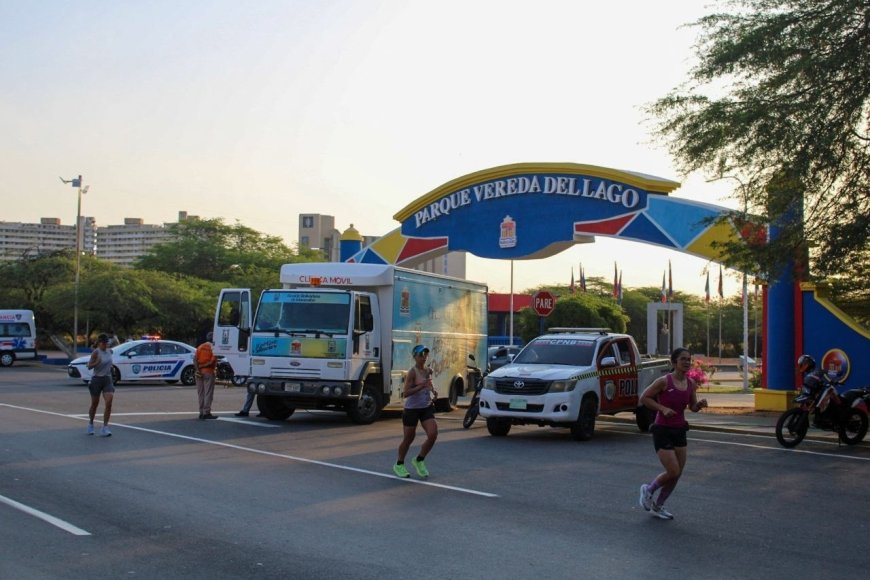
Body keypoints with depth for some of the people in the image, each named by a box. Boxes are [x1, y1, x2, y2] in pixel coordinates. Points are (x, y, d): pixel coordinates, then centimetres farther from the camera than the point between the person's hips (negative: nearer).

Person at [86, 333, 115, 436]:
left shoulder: (110, 351, 7)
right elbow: (89, 366, -13)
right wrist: (96, 363, -28)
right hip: (97, 379, -4)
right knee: (95, 404, 9)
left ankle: (104, 428, -10)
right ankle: (90, 424, 32)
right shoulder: (96, 352, -11)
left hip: (107, 379, 4)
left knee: (108, 403, -12)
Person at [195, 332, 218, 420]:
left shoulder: (200, 347, 12)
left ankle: (201, 412, 11)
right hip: (208, 372, -6)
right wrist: (202, 366, -8)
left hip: (199, 372, 6)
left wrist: (198, 368, -9)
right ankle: (206, 412, -7)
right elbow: (213, 361, -15)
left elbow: (195, 359, 0)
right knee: (208, 393, -4)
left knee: (201, 393, 10)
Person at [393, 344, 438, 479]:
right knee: (408, 439, 5)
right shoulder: (412, 372, -15)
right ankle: (399, 464, 28)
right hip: (412, 409, -5)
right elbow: (405, 393, -21)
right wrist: (421, 386, -28)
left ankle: (419, 460, 10)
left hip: (426, 408, 5)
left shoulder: (429, 371, 5)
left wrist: (433, 391, 5)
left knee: (433, 434, -12)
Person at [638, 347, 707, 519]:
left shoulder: (690, 384, 2)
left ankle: (658, 506, 26)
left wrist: (700, 404, -10)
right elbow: (644, 398, -10)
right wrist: (663, 408, -20)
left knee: (677, 474, 8)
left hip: (679, 431, 6)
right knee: (673, 472, -11)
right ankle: (648, 490, 18)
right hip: (663, 430, -6)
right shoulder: (664, 381, -15)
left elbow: (693, 407, 12)